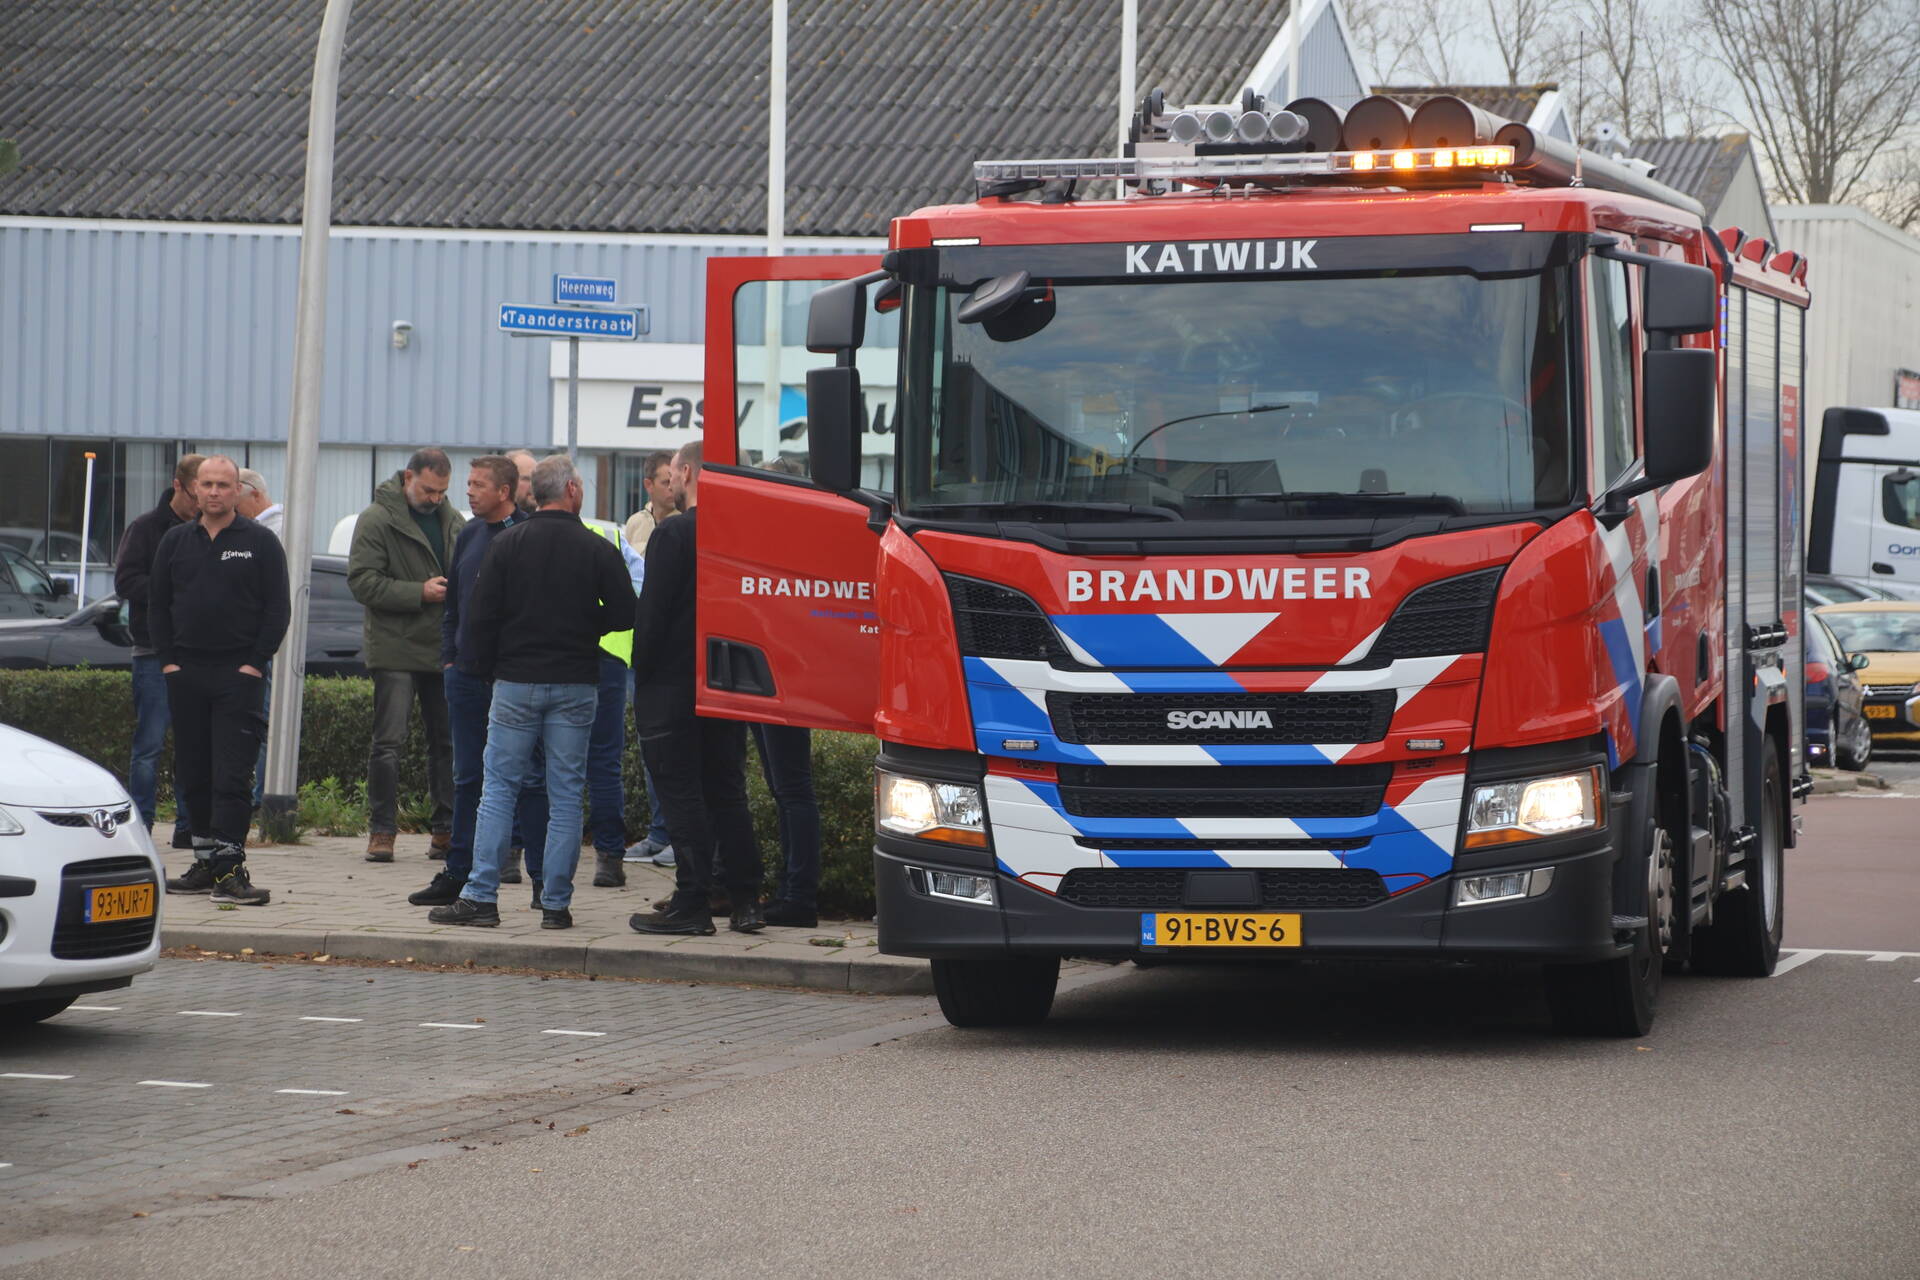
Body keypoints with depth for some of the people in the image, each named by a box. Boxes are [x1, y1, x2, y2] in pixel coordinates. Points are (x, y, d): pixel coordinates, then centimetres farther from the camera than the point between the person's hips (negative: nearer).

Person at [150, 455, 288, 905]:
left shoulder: (260, 543, 1)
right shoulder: (176, 542, 12)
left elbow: (278, 609, -1)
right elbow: (158, 606, 15)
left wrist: (255, 664, -8)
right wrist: (167, 661, 3)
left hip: (238, 675, -4)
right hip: (185, 673, 4)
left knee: (232, 775, -10)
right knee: (192, 774, 7)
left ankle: (229, 868, -14)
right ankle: (205, 863, 14)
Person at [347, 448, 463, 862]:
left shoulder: (453, 521, 13)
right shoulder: (376, 521, -5)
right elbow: (362, 581, -13)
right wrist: (420, 593, -18)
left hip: (445, 650, 5)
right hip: (395, 650, -5)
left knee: (448, 742, 7)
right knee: (388, 742, -5)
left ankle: (447, 829, 13)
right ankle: (381, 831, 1)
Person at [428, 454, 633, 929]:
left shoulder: (507, 544, 0)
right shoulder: (598, 550, -3)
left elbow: (482, 615, -1)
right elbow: (623, 615, -2)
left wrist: (488, 669, 11)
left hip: (516, 682, 0)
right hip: (574, 686, 0)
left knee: (498, 788, 5)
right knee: (565, 795, 4)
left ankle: (481, 896, -1)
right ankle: (556, 903, 3)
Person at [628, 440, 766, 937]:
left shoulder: (672, 536, -15)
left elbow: (652, 613, -15)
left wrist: (642, 672, -3)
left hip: (672, 686, -6)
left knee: (683, 796, -2)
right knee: (727, 791, 12)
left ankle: (691, 904, -1)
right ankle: (745, 900, 12)